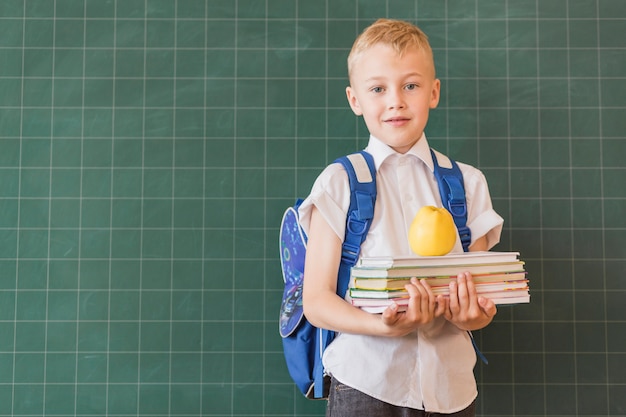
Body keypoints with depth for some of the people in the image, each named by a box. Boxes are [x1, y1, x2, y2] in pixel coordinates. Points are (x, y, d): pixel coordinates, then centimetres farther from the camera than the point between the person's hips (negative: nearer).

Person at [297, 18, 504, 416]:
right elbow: (317, 301, -7)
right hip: (365, 383, -2)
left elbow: (479, 289, 8)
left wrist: (473, 314, -16)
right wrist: (385, 325, -25)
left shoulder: (468, 183, 5)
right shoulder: (339, 183, -4)